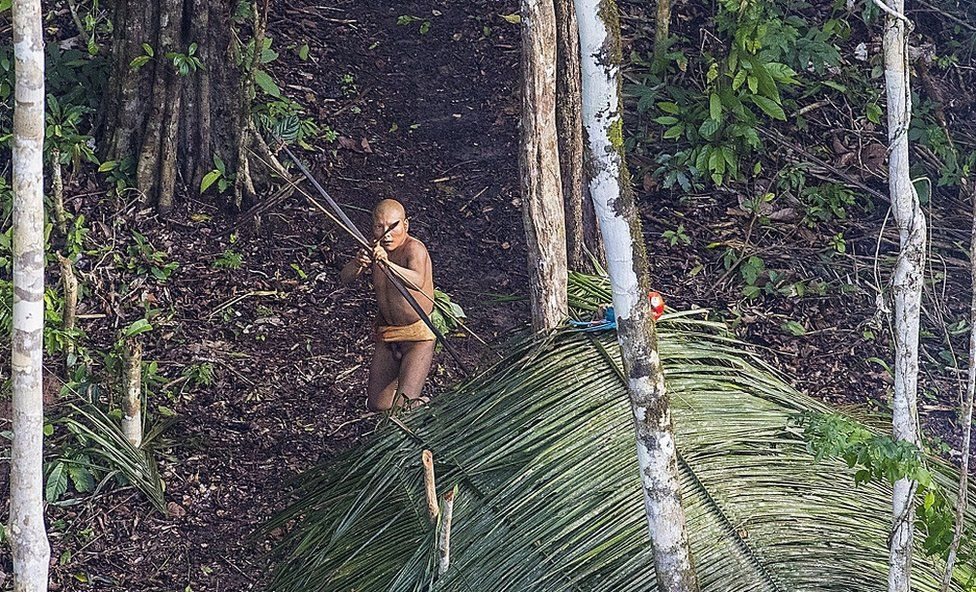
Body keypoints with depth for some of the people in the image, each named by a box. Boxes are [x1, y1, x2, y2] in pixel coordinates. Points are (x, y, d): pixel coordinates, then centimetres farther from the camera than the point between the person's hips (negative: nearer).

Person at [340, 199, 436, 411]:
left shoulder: (414, 249, -20)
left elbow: (417, 281, -41)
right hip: (386, 334, 6)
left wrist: (388, 264, -58)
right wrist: (357, 264, -34)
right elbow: (345, 279, -11)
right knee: (378, 406, 5)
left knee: (404, 405, -15)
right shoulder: (375, 249, -1)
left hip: (418, 335, -6)